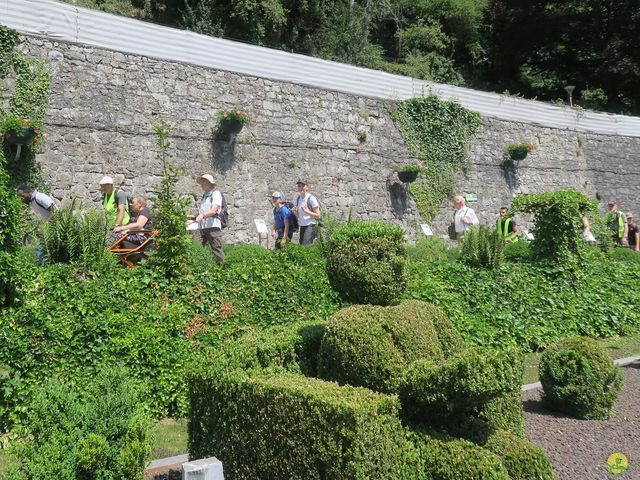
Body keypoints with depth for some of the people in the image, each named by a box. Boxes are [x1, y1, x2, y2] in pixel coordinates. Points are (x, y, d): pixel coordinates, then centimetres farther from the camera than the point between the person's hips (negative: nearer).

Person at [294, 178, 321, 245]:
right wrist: (295, 212, 0)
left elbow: (318, 216, -9)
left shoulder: (311, 198, -8)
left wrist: (306, 210, -18)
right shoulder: (298, 199, 12)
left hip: (310, 226, -7)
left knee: (306, 245, -19)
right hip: (302, 226, 7)